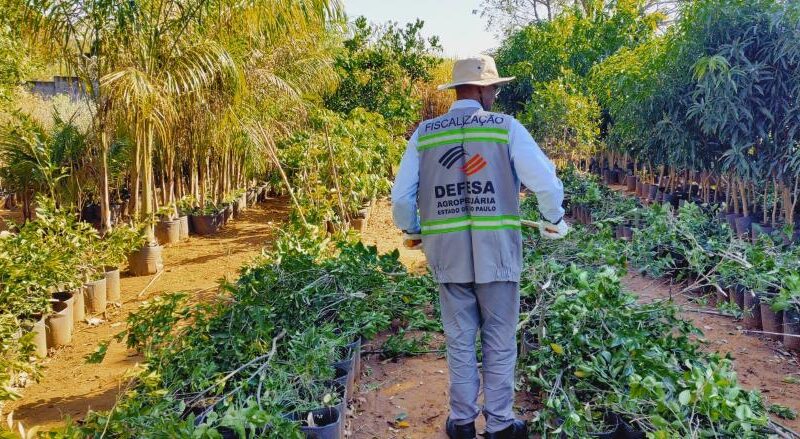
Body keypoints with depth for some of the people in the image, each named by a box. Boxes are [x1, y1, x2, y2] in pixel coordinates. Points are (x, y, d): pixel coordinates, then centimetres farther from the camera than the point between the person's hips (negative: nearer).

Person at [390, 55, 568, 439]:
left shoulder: (425, 133, 4)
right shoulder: (506, 127, -3)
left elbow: (401, 195, 3)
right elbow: (548, 184, -7)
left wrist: (411, 231, 22)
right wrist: (553, 221, 13)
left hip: (448, 254, 2)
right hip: (497, 253, -2)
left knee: (460, 343, 15)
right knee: (499, 345, 12)